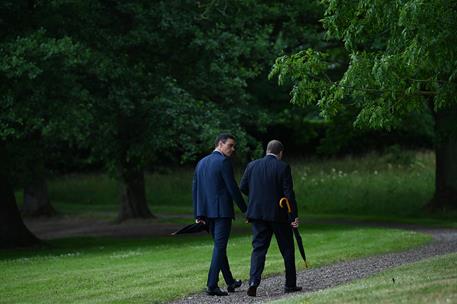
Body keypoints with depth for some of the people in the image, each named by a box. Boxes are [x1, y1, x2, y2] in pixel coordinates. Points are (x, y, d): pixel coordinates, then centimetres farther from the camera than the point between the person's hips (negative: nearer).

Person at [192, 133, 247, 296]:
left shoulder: (201, 162, 13)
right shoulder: (224, 162, -11)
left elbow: (195, 189, 13)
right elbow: (233, 188, -13)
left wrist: (198, 214, 14)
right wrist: (245, 209, -4)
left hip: (207, 212, 8)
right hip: (222, 210, -8)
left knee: (220, 246, 17)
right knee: (219, 247, -7)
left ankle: (230, 282, 26)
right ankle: (212, 285, -12)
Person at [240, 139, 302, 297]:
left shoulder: (252, 165, 3)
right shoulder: (283, 167, -7)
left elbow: (243, 187, 5)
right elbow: (289, 193, -11)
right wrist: (294, 215, -8)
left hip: (257, 213, 3)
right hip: (278, 214, -3)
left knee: (258, 248, 3)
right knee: (287, 248, 12)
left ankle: (254, 282, -17)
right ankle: (290, 284, 18)